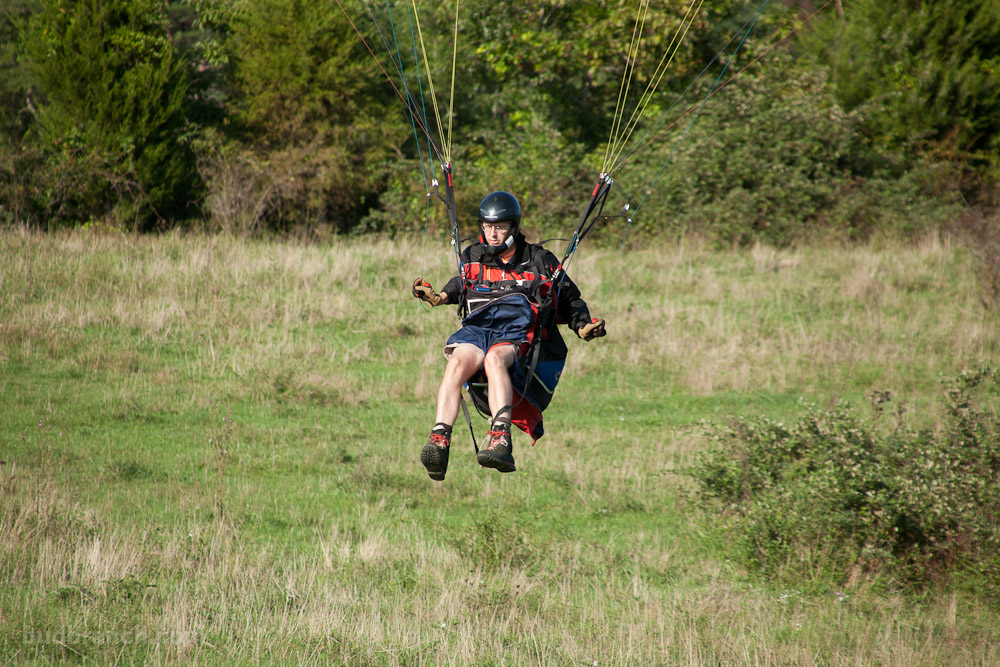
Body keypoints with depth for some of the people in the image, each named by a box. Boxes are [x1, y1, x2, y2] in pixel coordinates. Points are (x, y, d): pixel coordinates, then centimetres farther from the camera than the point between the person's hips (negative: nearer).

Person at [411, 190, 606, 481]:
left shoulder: (539, 261, 18)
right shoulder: (472, 258, 25)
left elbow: (569, 299, 24)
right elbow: (460, 286, 45)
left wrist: (585, 326, 7)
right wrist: (438, 297, 25)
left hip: (518, 330, -2)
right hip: (477, 327, 2)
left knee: (495, 358, -40)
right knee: (457, 361, -35)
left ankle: (500, 438, -59)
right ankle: (439, 441, -49)